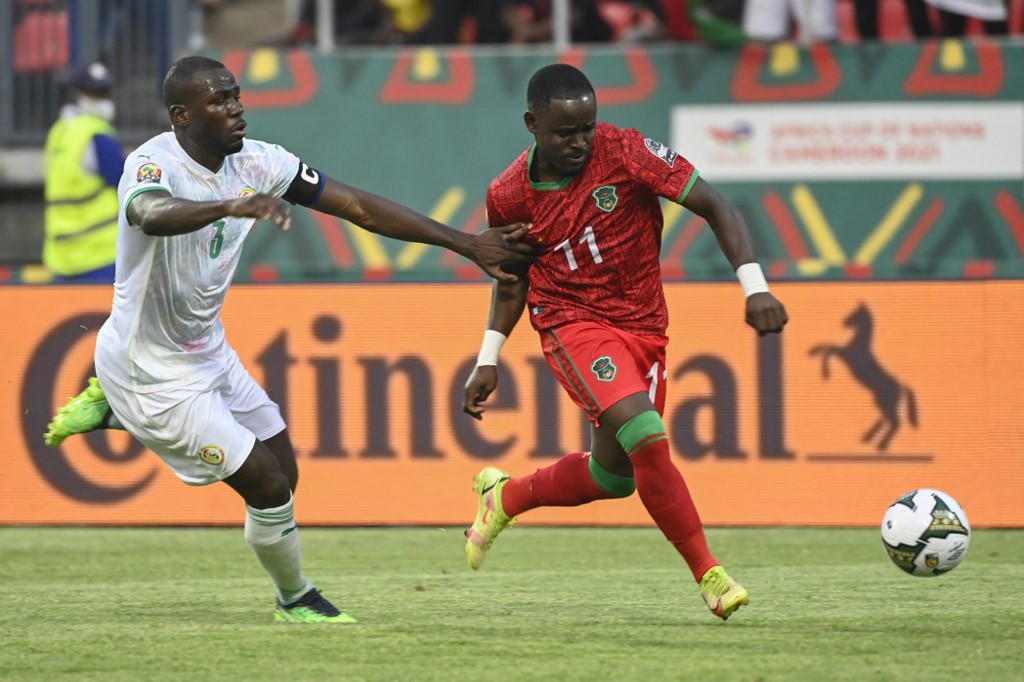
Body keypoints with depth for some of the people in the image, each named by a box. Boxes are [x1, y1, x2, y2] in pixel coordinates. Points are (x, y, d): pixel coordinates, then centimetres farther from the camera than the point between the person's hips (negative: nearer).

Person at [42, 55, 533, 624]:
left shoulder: (257, 163, -7)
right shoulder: (154, 165, -27)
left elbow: (359, 207, -4)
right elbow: (154, 214, -52)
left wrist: (467, 245, -7)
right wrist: (233, 206, -72)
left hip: (207, 350, 8)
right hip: (155, 371, -8)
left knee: (283, 468, 17)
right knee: (269, 486, -8)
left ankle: (114, 412, 26)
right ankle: (297, 601, 21)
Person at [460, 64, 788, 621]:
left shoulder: (625, 152, -15)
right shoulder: (508, 195, -8)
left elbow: (714, 207, -12)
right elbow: (511, 278, 11)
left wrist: (754, 286, -22)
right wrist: (488, 360, 7)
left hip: (643, 326, 3)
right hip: (572, 322, -3)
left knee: (614, 475, 11)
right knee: (647, 437, -25)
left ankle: (504, 498, 39)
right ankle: (709, 575, -16)